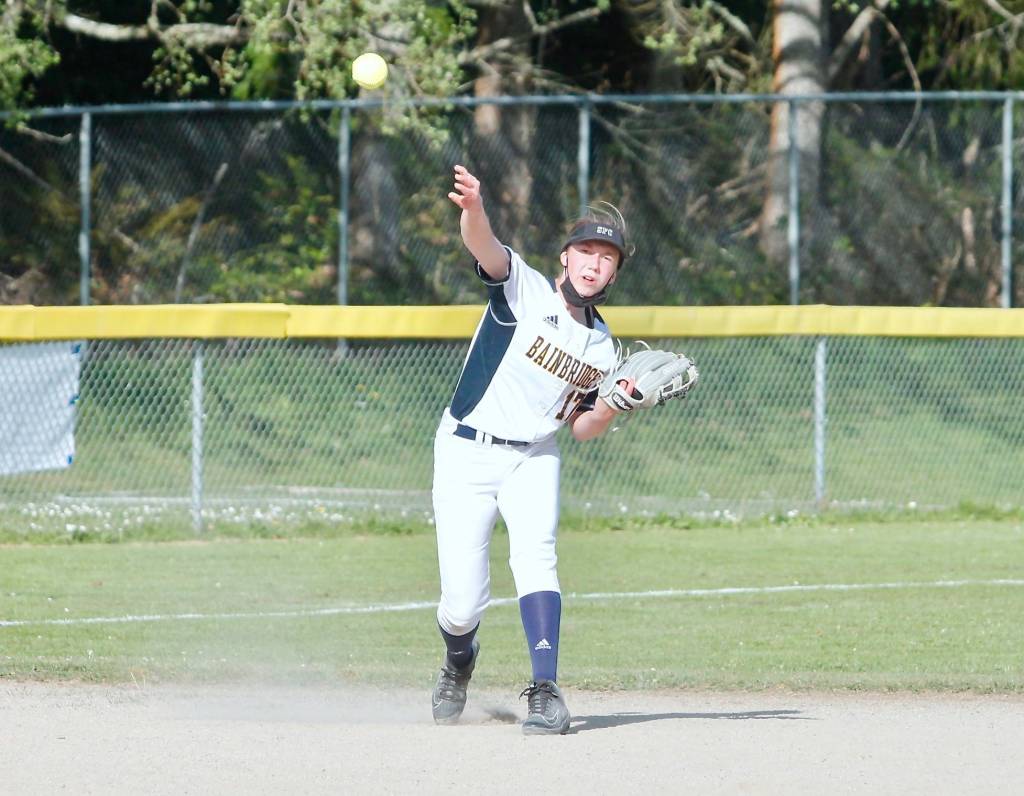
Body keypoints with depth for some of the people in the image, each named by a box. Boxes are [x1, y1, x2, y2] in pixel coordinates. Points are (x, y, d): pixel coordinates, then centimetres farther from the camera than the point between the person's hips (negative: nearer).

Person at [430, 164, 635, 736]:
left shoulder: (602, 347, 6)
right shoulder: (524, 289, -7)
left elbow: (583, 428, 12)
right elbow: (484, 245, -28)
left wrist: (615, 405, -10)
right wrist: (473, 208, -50)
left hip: (533, 458, 3)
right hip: (466, 453, -3)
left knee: (535, 556, -27)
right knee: (463, 605, -6)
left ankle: (546, 693, -31)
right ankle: (459, 662, 30)